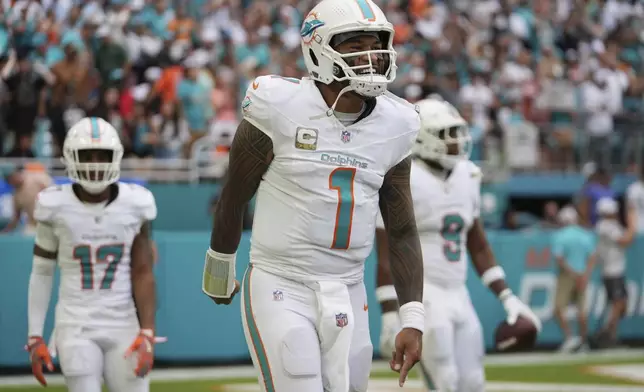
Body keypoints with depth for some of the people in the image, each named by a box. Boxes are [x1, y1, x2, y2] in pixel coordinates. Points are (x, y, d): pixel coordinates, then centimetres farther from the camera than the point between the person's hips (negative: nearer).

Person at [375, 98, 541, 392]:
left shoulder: (466, 177, 9)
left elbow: (479, 246, 17)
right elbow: (386, 257, -13)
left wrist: (507, 297, 10)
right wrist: (390, 316, -17)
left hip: (457, 295, 7)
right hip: (420, 292, -7)